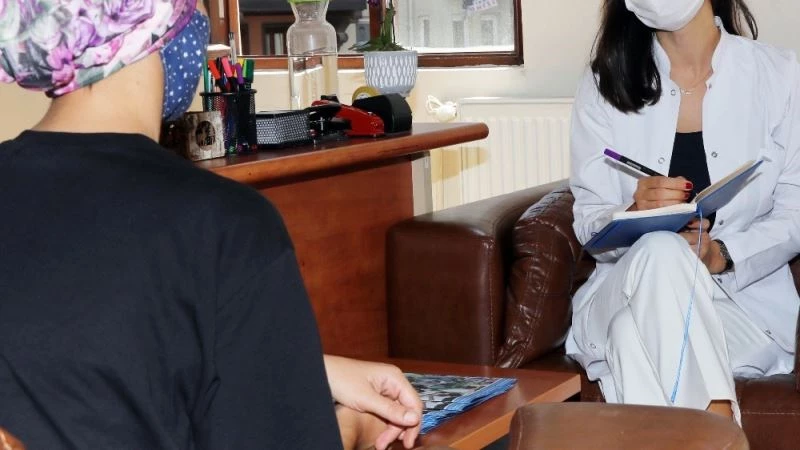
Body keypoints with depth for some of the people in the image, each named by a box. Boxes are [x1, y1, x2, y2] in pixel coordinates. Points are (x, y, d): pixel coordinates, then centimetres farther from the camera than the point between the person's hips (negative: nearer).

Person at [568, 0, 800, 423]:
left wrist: (722, 256, -18)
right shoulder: (603, 85, 5)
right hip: (625, 299, 2)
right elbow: (590, 224, 1)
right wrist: (636, 216, -23)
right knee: (660, 251, -35)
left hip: (747, 298, -2)